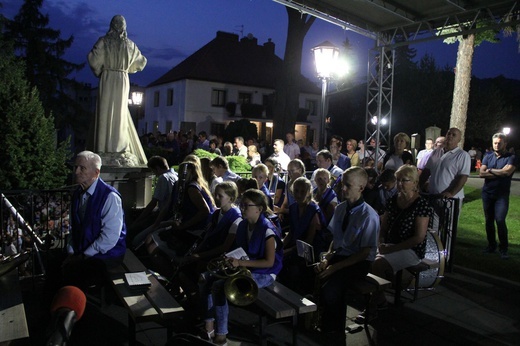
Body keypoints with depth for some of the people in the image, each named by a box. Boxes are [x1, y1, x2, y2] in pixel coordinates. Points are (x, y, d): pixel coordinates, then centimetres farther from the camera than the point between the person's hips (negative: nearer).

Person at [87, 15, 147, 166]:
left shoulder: (104, 41, -2)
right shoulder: (130, 44, 6)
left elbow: (93, 59, -9)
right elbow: (141, 62, 15)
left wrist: (98, 72, 8)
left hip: (107, 79, -2)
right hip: (123, 81, 2)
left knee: (105, 112, 0)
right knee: (120, 113, 5)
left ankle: (104, 149, -4)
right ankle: (120, 149, 2)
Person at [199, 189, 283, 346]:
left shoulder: (267, 231, -20)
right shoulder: (243, 225, 5)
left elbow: (269, 262, -21)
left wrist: (242, 262, -26)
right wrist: (231, 258, -4)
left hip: (263, 274, -9)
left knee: (219, 286, -24)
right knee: (205, 278, -4)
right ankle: (209, 325, 1)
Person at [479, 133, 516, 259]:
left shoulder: (511, 158, -2)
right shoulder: (488, 157, 8)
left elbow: (507, 171, -20)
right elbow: (481, 173, -5)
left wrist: (490, 170, -7)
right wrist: (499, 173, -12)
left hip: (502, 195, -4)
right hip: (487, 193, 4)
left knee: (500, 220, -13)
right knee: (489, 220, 10)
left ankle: (503, 249, -1)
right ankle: (491, 245, 22)